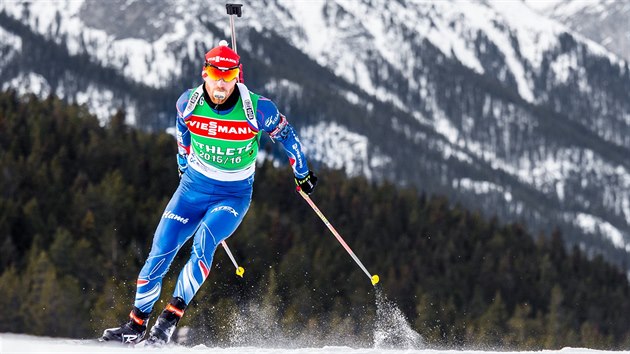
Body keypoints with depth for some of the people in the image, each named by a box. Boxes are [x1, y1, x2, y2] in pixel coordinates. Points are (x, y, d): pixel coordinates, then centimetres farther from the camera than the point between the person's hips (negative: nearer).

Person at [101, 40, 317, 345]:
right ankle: (136, 324, 5)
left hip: (234, 195, -3)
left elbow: (285, 135, -1)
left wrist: (302, 174, 8)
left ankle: (170, 318, -29)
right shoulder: (188, 103, -10)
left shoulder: (258, 109, -20)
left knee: (204, 241, -29)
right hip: (193, 187, 3)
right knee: (161, 251, -7)